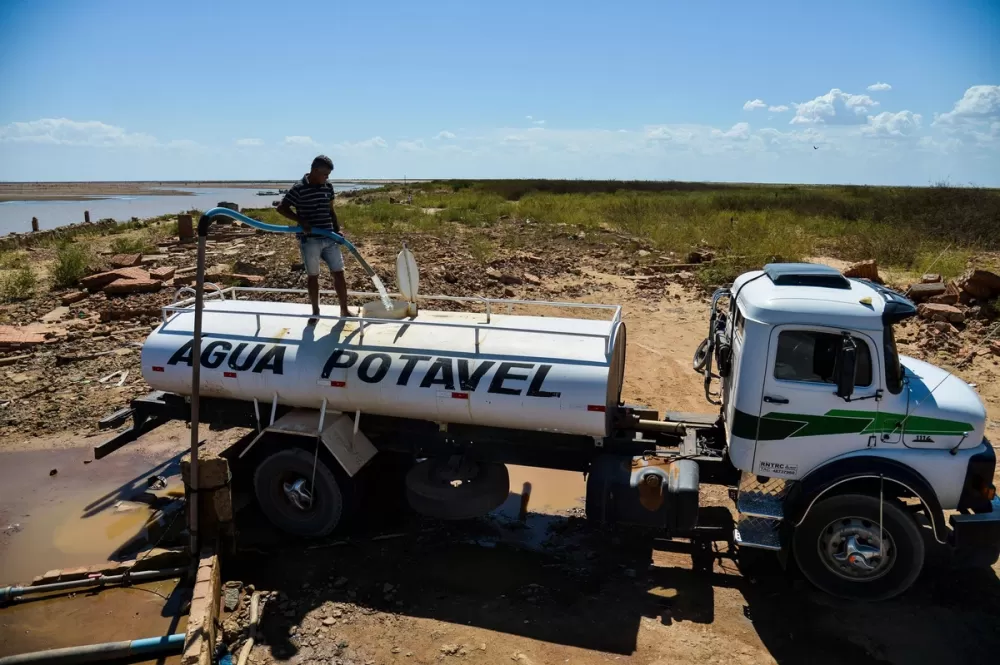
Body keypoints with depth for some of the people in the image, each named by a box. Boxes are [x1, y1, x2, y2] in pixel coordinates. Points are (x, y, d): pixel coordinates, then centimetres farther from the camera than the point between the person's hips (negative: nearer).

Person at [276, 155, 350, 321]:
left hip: (329, 238, 5)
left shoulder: (328, 186, 8)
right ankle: (315, 311, 19)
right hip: (309, 240, -5)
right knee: (312, 275, 6)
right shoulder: (299, 188, -9)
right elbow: (281, 208, -9)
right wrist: (300, 221, -20)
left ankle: (344, 310, 14)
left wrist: (337, 229, 7)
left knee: (339, 273, 4)